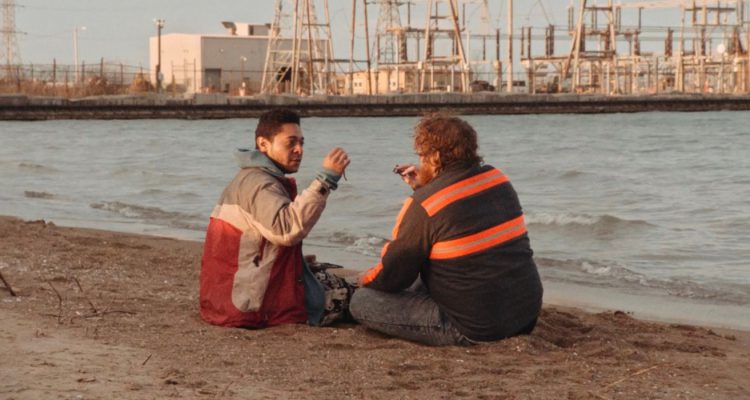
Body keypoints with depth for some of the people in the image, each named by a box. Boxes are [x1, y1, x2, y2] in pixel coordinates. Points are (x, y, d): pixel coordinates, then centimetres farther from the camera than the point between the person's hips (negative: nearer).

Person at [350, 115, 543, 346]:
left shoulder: (423, 206, -17)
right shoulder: (497, 179, 2)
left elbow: (392, 276, -7)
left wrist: (366, 280, 15)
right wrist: (424, 188, 18)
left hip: (475, 330, -8)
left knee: (361, 303, -5)